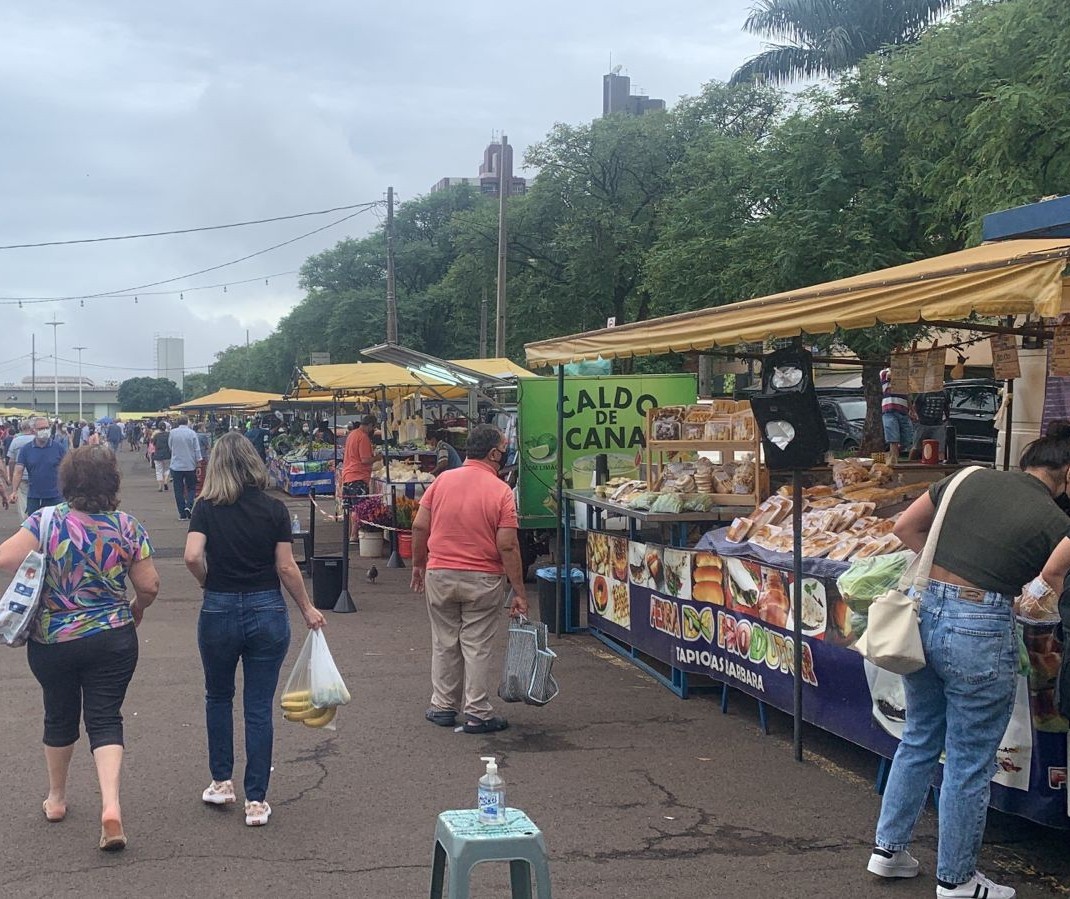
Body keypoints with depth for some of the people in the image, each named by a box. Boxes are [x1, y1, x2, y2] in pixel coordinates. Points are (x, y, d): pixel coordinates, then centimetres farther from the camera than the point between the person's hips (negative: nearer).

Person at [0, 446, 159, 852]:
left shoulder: (46, 522, -12)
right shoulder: (127, 527, -8)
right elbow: (150, 586, -5)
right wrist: (137, 607, 15)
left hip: (51, 642, 1)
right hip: (113, 641, 0)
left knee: (59, 718, 19)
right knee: (105, 719, 6)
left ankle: (56, 798, 37)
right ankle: (111, 804, -12)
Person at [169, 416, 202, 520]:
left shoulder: (172, 432, -4)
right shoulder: (192, 433, -7)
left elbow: (169, 445, 12)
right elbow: (197, 450, -6)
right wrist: (199, 461, 1)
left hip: (176, 466, 1)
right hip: (190, 466, -1)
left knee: (179, 490, 7)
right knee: (191, 488, 13)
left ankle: (182, 514, 6)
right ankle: (189, 506, -11)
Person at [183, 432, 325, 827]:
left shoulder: (207, 507, -5)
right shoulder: (274, 509, -4)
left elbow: (193, 557, -18)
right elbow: (286, 567, -4)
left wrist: (211, 584, 2)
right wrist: (307, 609, 7)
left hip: (219, 611, 0)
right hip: (267, 612, 0)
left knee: (218, 697, 23)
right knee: (259, 707, 5)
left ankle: (222, 782, 28)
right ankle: (256, 800, 7)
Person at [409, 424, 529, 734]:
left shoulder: (442, 480, -2)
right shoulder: (501, 491, -11)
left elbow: (419, 527, 0)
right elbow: (508, 546, -15)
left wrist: (418, 565, 14)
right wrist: (519, 592, -9)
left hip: (440, 575, 3)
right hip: (483, 580, -3)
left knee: (444, 643, 14)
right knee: (478, 646, 5)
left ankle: (443, 707, 22)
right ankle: (477, 714, 9)